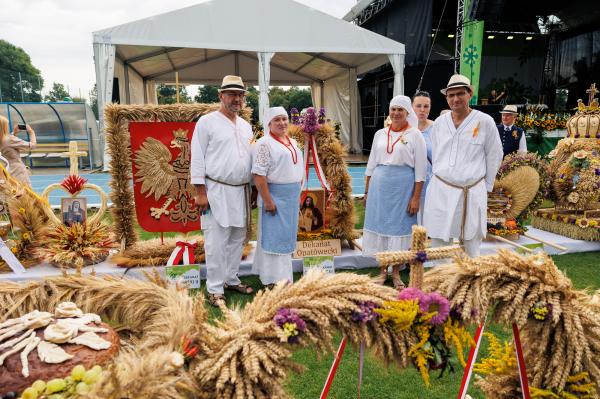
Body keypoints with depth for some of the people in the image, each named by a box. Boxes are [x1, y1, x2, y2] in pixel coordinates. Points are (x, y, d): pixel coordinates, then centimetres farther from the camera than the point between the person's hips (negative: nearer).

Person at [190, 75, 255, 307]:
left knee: (237, 239, 12)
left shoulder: (246, 126, 14)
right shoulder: (207, 122, -4)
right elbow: (197, 158, -7)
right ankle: (215, 289, 7)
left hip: (241, 192, 6)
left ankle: (231, 279, 27)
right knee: (217, 242, -4)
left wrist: (249, 190, 15)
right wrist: (200, 192, -13)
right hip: (217, 191, -6)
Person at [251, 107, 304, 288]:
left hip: (292, 197, 8)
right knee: (272, 235, -1)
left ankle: (282, 273, 26)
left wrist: (297, 194, 15)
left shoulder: (292, 142, 13)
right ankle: (272, 279, 8)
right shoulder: (264, 144, -11)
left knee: (286, 235, 14)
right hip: (275, 196, -8)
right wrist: (267, 200, -22)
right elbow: (259, 174, -18)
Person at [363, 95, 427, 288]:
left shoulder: (415, 135, -2)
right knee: (380, 225, 8)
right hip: (379, 186, 4)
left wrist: (416, 197, -10)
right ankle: (383, 270, 22)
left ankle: (396, 273, 19)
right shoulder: (380, 134, 9)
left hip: (402, 187, -3)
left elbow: (420, 169, -5)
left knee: (399, 227, 4)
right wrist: (367, 190, 10)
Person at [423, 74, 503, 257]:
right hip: (440, 191, 3)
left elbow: (494, 156, 6)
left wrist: (486, 185, 7)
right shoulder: (439, 122, 6)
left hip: (472, 193, -2)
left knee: (471, 251, 4)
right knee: (438, 243, 7)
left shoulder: (485, 122, -2)